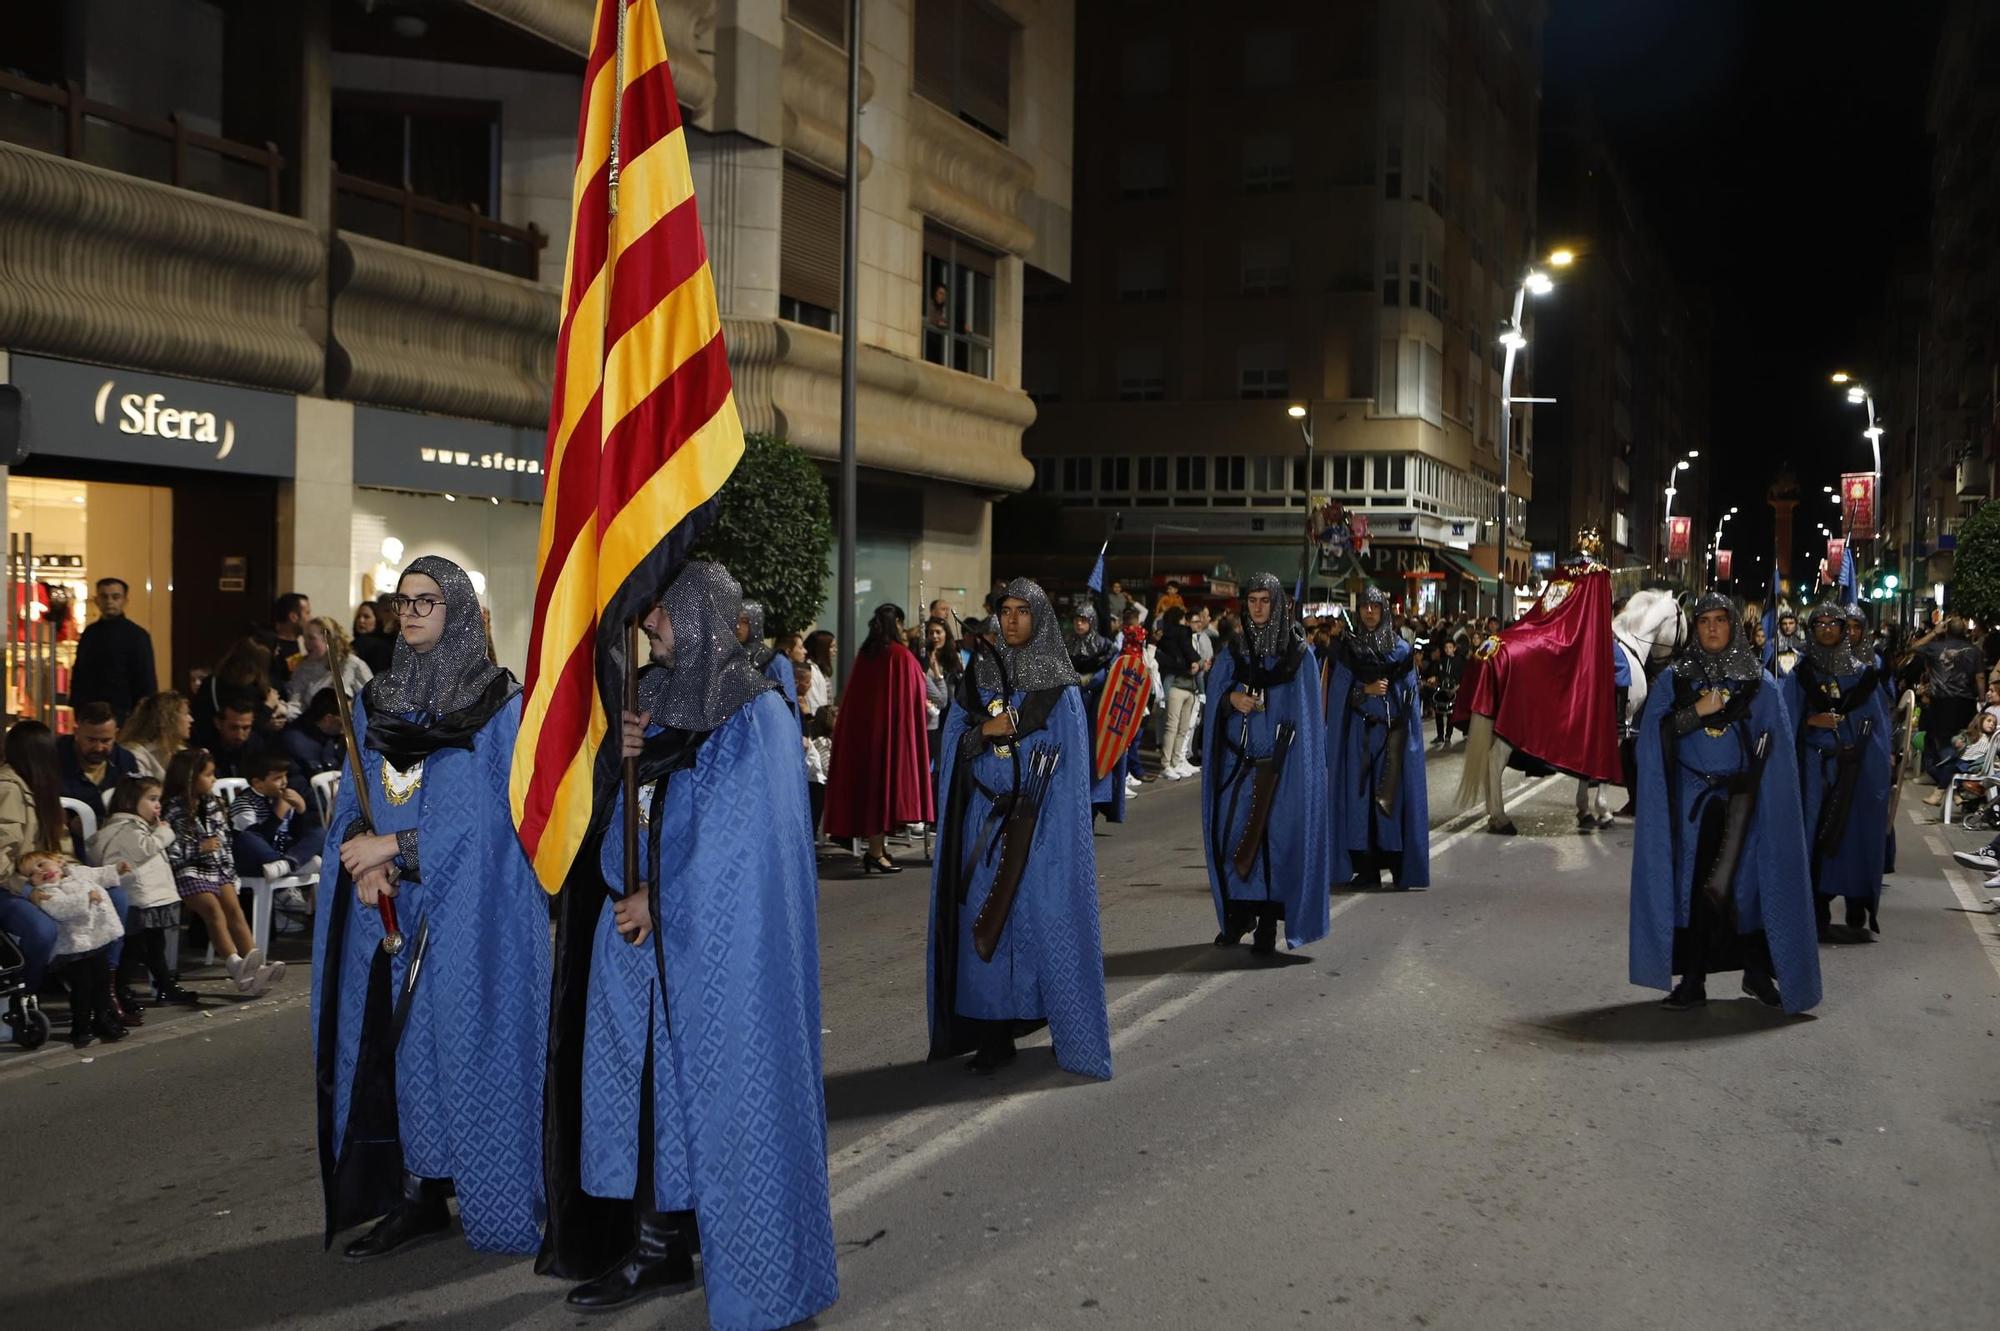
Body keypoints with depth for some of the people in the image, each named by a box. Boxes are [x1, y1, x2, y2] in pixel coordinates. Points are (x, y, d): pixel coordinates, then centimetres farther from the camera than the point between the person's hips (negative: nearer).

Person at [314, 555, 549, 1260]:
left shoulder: (499, 701, -3)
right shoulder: (376, 699, 12)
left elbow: (501, 806, -10)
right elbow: (351, 800, 11)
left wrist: (396, 845, -14)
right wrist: (367, 863, -10)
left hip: (468, 908, -5)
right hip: (387, 910, 5)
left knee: (463, 1042, -2)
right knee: (391, 1045, 4)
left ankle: (490, 1201, 9)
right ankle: (413, 1196, 13)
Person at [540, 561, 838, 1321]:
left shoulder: (754, 713, -10)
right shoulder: (651, 697, 11)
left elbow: (741, 832, -15)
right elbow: (625, 810, 11)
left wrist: (662, 899, -13)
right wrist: (619, 759, -10)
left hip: (716, 938, -7)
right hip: (641, 925, 7)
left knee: (717, 1078, -1)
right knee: (647, 1075, 8)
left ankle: (750, 1262, 11)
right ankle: (653, 1242, 18)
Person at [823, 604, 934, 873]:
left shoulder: (864, 654, 6)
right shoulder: (901, 655, -10)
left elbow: (854, 697, 12)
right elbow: (917, 693, -4)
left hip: (861, 727, 6)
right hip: (894, 728, -6)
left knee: (870, 781, 13)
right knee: (889, 780, -2)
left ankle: (876, 848, 17)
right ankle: (876, 854, -6)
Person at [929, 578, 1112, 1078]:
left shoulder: (1059, 684, 1)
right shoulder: (979, 672, 10)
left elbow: (1065, 754, -3)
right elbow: (954, 740, 7)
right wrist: (985, 731, -11)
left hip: (1041, 821, -3)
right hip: (985, 816, 3)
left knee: (1044, 914, -3)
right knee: (985, 918, -1)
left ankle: (1069, 1029, 9)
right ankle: (994, 1032, 4)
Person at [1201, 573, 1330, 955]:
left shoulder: (1299, 652, 2)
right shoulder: (1233, 650, 9)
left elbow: (1307, 709, 0)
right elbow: (1215, 694, 8)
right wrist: (1232, 698, -14)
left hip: (1280, 761, -3)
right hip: (1237, 757, 3)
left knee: (1275, 835, -3)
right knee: (1233, 833, 0)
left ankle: (1268, 925, 3)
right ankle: (1238, 915, 14)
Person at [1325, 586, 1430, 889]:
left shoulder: (1401, 649, 6)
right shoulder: (1347, 649, 7)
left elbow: (1410, 696, 5)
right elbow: (1338, 693, 5)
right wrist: (1366, 690, -11)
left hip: (1393, 733, 0)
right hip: (1357, 734, 0)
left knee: (1393, 796, -2)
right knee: (1359, 795, -3)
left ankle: (1401, 867, 2)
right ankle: (1366, 869, 1)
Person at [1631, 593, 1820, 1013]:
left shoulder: (1758, 682, 6)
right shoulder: (1673, 678, 7)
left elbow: (1775, 744, 4)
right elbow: (1653, 732, -1)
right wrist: (1697, 711, -13)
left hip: (1741, 798, 0)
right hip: (1690, 798, 0)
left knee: (1747, 881, -1)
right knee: (1690, 883, -1)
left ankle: (1757, 970, 13)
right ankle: (1692, 980, 3)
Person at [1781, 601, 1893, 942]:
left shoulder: (1862, 673, 10)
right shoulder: (1800, 674, 5)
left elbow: (1878, 719, 9)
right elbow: (1787, 720, 3)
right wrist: (1810, 721, -14)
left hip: (1857, 768, 2)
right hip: (1815, 766, -1)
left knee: (1855, 835, 0)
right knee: (1816, 837, -5)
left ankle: (1858, 917, 7)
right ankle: (1817, 916, 0)